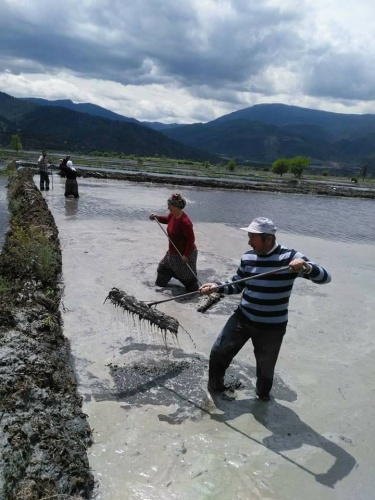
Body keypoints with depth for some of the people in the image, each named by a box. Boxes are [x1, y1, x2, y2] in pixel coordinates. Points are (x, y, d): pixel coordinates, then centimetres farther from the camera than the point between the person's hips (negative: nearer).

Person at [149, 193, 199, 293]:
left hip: (184, 255, -10)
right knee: (163, 267, 26)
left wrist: (186, 255, -24)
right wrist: (156, 217, 2)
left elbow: (191, 239, -28)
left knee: (188, 278, 3)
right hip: (173, 253, 10)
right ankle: (160, 284, 50)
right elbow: (167, 219, 20)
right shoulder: (173, 215, -5)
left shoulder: (185, 222, -33)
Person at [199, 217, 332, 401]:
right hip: (242, 318, 4)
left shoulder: (289, 257, -17)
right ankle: (216, 387, 37)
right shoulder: (247, 257, -2)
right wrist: (217, 286, -8)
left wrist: (306, 267, -40)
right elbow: (236, 285, 10)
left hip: (271, 327, -3)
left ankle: (263, 394, 48)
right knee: (218, 353, 9)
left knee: (265, 368, 17)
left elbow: (325, 277, -20)